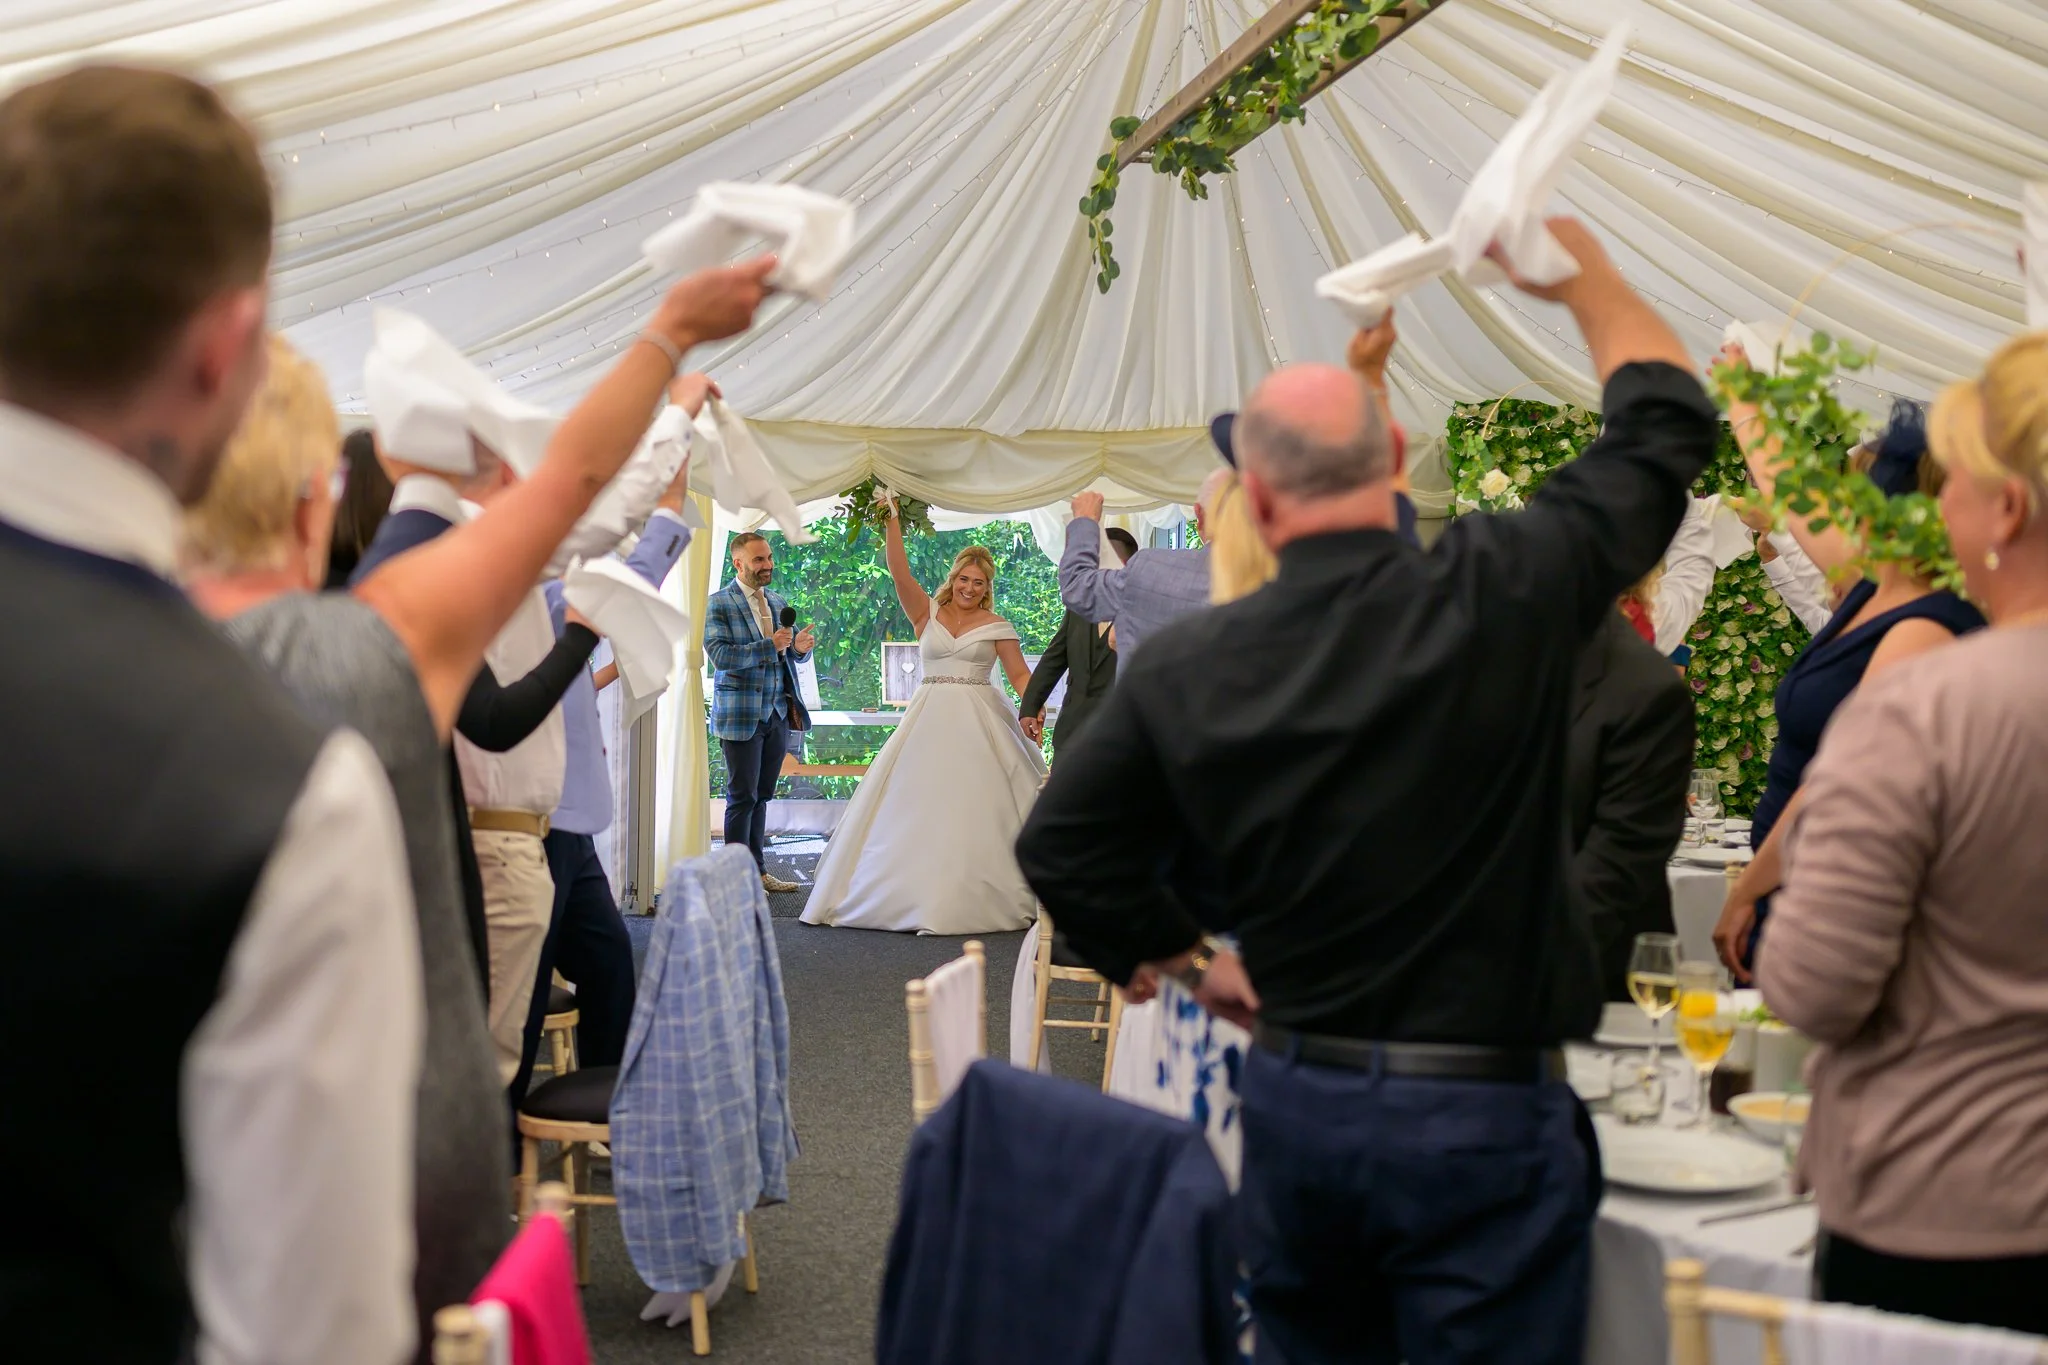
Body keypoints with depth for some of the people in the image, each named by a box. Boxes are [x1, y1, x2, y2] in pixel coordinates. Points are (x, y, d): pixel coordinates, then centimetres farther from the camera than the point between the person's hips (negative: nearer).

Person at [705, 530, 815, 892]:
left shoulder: (779, 603, 13)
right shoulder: (718, 604, -6)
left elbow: (793, 655, 17)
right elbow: (720, 656, -17)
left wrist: (800, 647, -7)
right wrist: (769, 646, -24)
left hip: (778, 712, 6)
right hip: (741, 715, -6)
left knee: (762, 795, 11)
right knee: (742, 797, 0)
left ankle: (758, 869, 18)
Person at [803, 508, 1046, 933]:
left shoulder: (997, 627, 5)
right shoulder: (927, 614, 7)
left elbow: (1019, 675, 2)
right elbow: (898, 571, -3)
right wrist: (892, 521, -12)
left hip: (979, 723, -1)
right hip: (929, 720, 2)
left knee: (977, 809, -5)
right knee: (918, 809, 1)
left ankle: (977, 898, 1)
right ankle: (915, 894, 7)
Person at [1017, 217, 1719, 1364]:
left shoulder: (1185, 667, -4)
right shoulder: (1501, 593, -13)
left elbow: (1061, 842, 7)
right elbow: (1669, 423, 2)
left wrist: (1187, 960, 17)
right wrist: (1580, 268, 16)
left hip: (1292, 1100, 4)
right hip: (1481, 1119, -3)